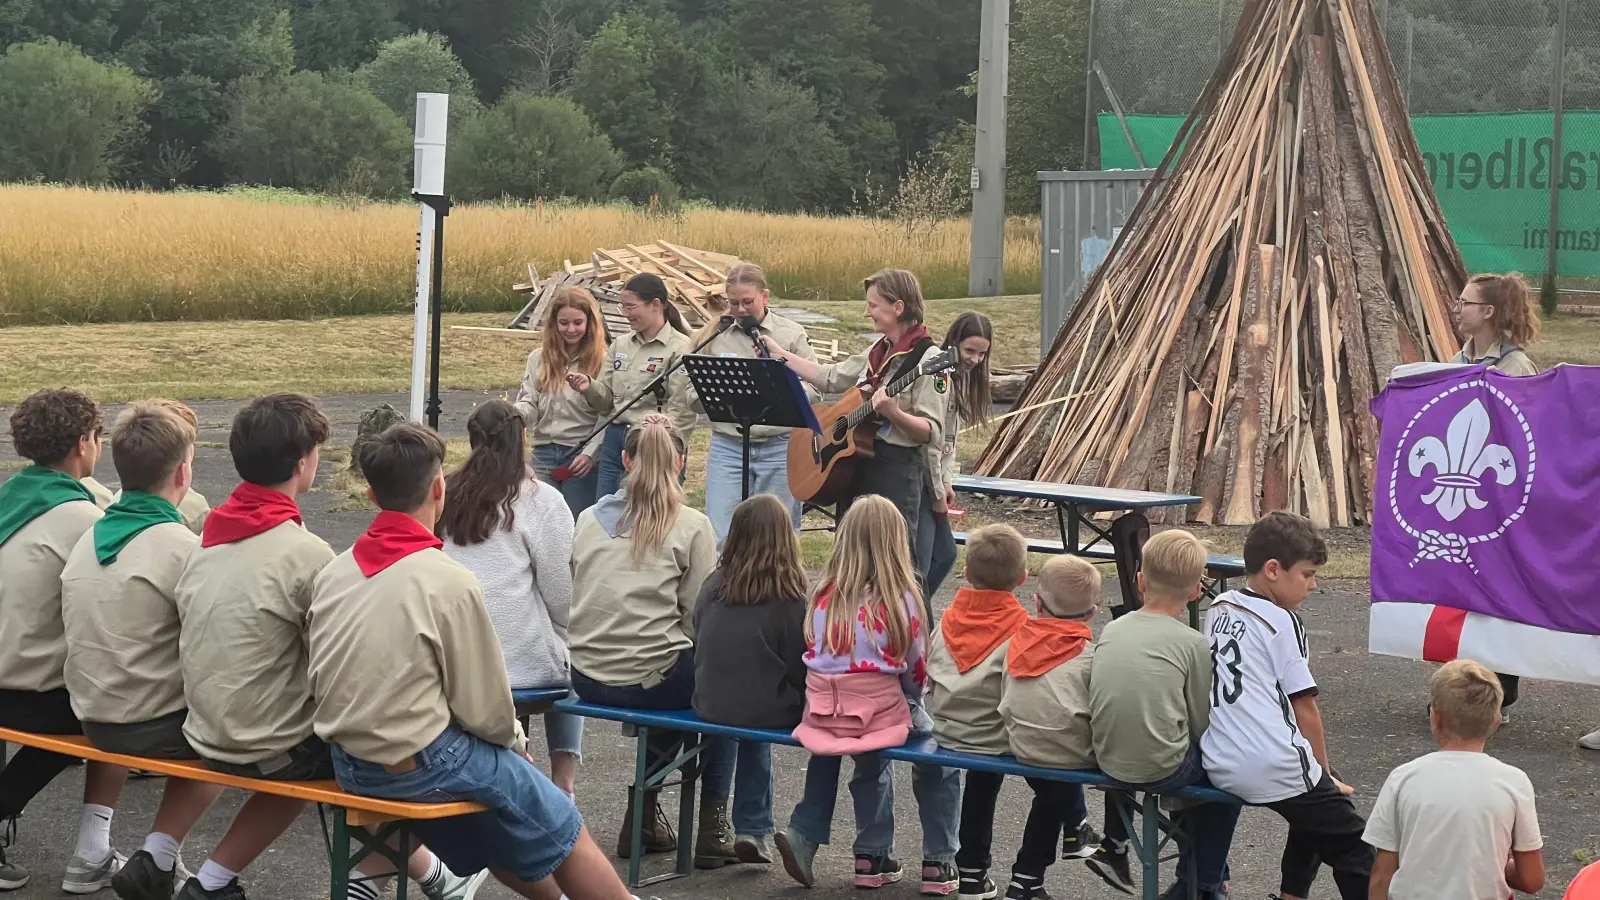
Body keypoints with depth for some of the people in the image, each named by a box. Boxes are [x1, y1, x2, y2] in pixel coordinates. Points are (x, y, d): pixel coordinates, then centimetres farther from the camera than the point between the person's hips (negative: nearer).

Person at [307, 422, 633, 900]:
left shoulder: (332, 573, -1)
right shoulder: (449, 582, -20)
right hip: (418, 765, -7)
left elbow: (322, 680, 8)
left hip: (347, 764, 7)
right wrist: (516, 741, 8)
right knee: (561, 829, 12)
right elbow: (484, 710, -14)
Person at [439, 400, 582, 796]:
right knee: (569, 665, 29)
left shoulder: (446, 496, 4)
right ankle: (563, 783, 19)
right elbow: (561, 596, -3)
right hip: (520, 659, -4)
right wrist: (566, 636, 16)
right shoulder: (541, 500, -7)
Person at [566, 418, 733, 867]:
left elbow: (569, 600, 11)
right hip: (652, 677, -5)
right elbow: (698, 618, -6)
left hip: (588, 678, 5)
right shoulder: (691, 526, -6)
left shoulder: (589, 519, 7)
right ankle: (713, 826, 19)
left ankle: (643, 811, 29)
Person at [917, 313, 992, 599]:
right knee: (920, 563, -10)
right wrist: (937, 492, -12)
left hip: (934, 479, 10)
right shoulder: (939, 377, -19)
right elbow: (929, 442, -20)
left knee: (945, 554, 15)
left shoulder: (963, 376, 12)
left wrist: (946, 481, 7)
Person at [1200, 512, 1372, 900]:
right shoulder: (1281, 623, -8)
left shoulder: (1217, 610, 12)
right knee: (1357, 852, -2)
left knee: (1312, 811, 31)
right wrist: (1326, 774, 6)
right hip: (1276, 769, -8)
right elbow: (1303, 708, -6)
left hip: (1218, 765, 8)